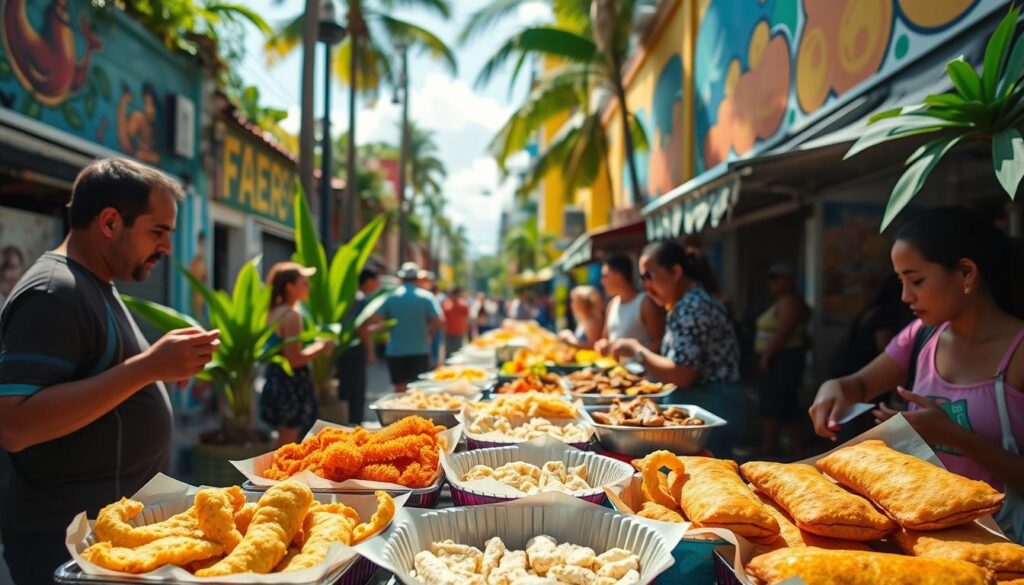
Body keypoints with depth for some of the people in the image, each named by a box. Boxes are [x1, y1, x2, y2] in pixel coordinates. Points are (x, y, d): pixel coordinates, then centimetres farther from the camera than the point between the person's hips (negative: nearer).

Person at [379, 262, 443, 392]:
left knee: (400, 389, 8)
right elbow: (437, 322, -11)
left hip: (395, 351, 2)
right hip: (419, 350, -1)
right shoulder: (426, 297, -4)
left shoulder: (390, 297, -1)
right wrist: (426, 334, 6)